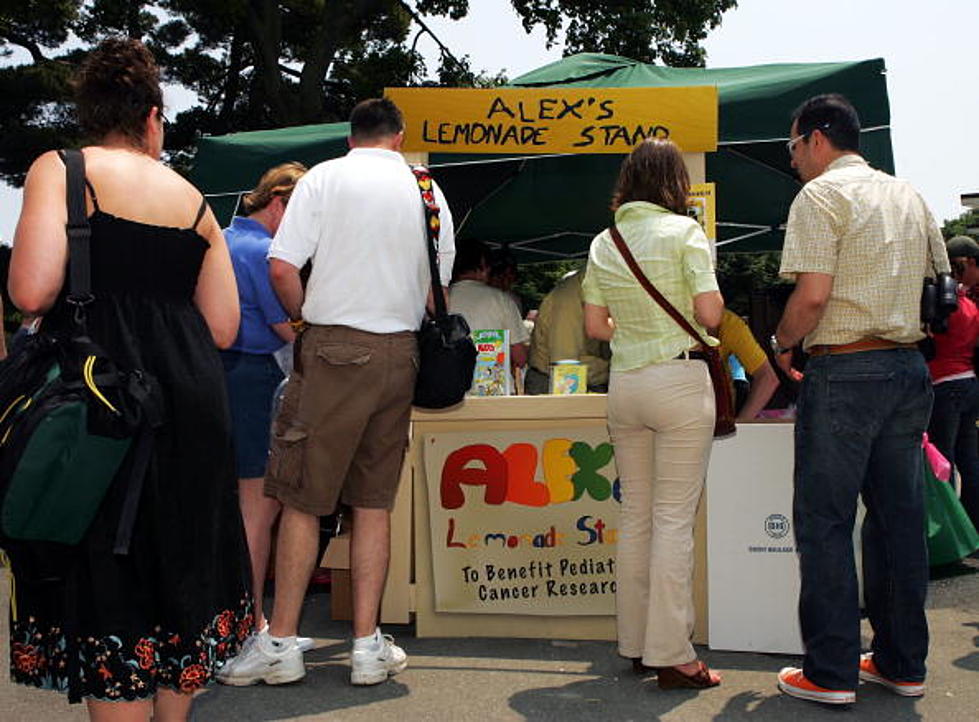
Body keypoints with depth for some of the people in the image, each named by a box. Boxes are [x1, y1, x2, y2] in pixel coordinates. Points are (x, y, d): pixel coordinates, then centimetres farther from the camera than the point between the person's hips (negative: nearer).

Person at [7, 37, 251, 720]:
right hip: (190, 396, 5)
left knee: (106, 586, 5)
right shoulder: (194, 200, 10)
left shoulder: (58, 170, -2)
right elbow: (222, 328, 9)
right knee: (181, 568, 18)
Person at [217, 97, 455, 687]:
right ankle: (369, 646, 12)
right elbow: (438, 289, 12)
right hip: (401, 352, 4)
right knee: (375, 502, 8)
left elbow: (282, 268, -8)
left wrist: (308, 317, 9)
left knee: (303, 499, 3)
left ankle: (280, 643, 8)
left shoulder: (325, 177, 0)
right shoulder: (428, 191, 10)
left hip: (335, 350, -4)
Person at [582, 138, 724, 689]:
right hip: (680, 378, -5)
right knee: (674, 518, -3)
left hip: (624, 383, 5)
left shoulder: (603, 243, 10)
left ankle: (636, 643, 19)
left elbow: (596, 327, 11)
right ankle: (672, 654, 0)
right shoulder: (684, 230, -5)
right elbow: (710, 313, -12)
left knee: (636, 516, 12)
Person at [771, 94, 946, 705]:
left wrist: (782, 343, 0)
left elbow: (813, 294, -16)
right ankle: (902, 663, 19)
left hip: (845, 372, -7)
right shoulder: (908, 196, 17)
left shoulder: (822, 194, -6)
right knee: (900, 516, 11)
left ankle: (831, 672, 2)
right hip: (909, 368, 8)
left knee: (825, 521, -1)